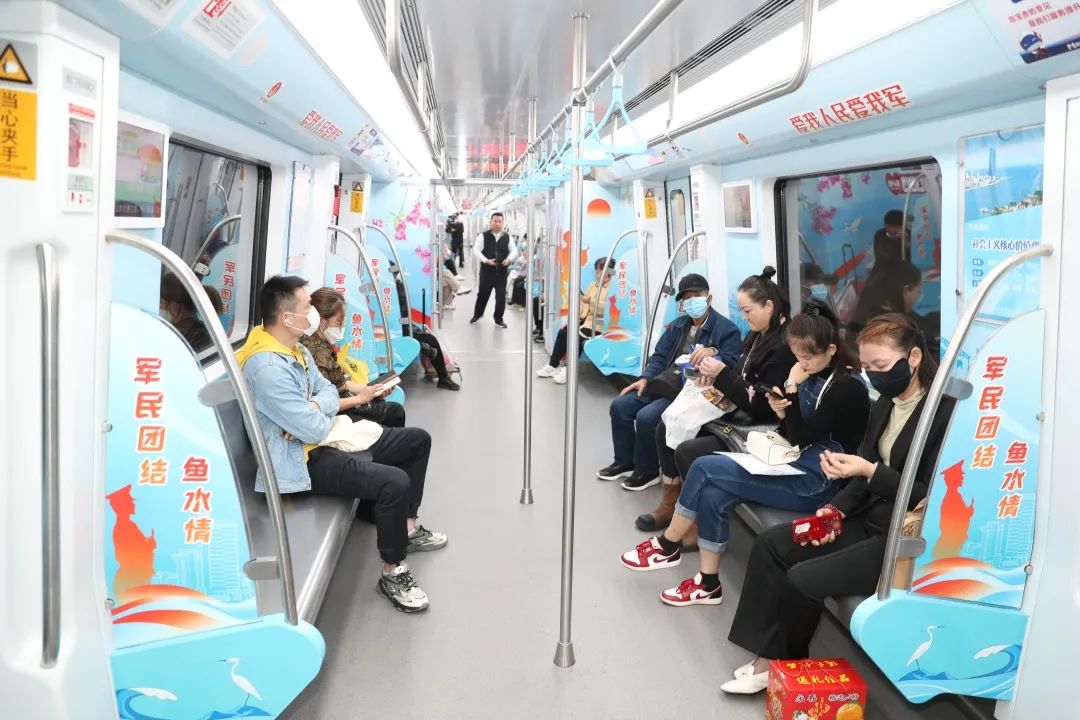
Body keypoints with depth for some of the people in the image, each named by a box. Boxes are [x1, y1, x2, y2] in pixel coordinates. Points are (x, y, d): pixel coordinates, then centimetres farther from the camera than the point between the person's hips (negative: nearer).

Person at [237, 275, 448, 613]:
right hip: (305, 459, -11)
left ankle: (407, 527, 26)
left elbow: (329, 392, 9)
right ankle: (392, 572, -10)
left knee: (418, 440, 13)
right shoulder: (267, 366, -27)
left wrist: (314, 409, -15)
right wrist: (322, 416, -3)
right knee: (394, 483, -30)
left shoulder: (294, 347, 6)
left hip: (326, 439, 11)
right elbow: (314, 430, -27)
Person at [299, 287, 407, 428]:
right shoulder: (314, 350, -26)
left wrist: (369, 390, 1)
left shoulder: (324, 344, 4)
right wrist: (360, 398, -17)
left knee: (396, 411, 14)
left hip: (345, 403, 10)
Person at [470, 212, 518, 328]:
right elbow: (477, 251, -7)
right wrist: (486, 261, -20)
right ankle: (477, 314, 33)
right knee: (483, 294, 10)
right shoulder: (483, 236, -3)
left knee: (501, 296, 1)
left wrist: (509, 259, -12)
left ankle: (499, 319, 16)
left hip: (501, 271, 2)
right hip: (487, 271, -2)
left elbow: (514, 250, 8)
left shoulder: (507, 237, 5)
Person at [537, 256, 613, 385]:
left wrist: (590, 301, -28)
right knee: (563, 331, -12)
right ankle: (553, 365, -4)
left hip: (599, 323, -8)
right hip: (585, 319, 8)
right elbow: (582, 304, 15)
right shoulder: (593, 284, 17)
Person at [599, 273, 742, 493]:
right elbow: (660, 356, 16)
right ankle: (625, 461, 13)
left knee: (646, 416, -26)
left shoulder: (726, 329, -6)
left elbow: (731, 365, -17)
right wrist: (645, 378, 0)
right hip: (663, 383, 8)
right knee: (619, 405, -3)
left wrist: (713, 353, -36)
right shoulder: (678, 325, 18)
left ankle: (647, 471, -3)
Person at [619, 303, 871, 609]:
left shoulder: (847, 388, -15)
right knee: (713, 495, -14)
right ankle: (708, 583, -3)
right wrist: (781, 413, -9)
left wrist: (792, 387, -15)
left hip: (817, 481, -8)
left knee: (705, 468, -15)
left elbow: (800, 437, -18)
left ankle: (668, 545, 4)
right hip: (795, 466, 8)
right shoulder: (812, 376, 9)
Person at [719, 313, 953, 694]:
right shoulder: (885, 404, 8)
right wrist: (837, 509, -4)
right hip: (871, 519, 10)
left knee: (805, 578, -20)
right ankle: (769, 657, 1)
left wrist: (871, 472, -28)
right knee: (770, 545, 0)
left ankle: (785, 663, 7)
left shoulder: (945, 413, -19)